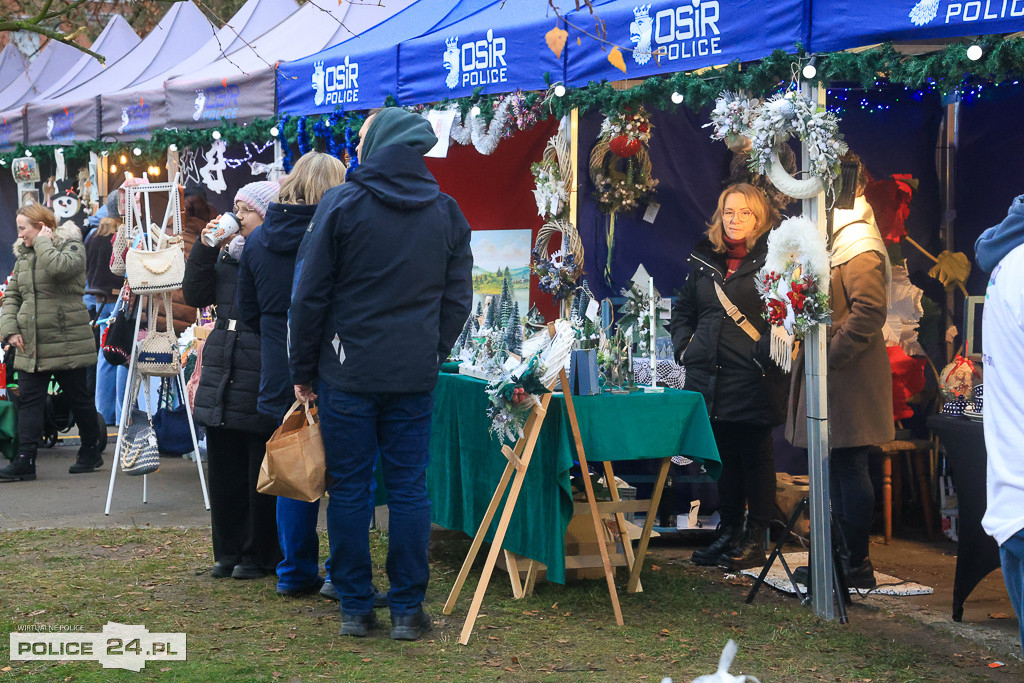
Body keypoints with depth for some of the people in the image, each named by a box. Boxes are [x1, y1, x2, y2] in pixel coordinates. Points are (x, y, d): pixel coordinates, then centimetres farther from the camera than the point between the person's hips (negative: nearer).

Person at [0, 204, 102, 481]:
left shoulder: (71, 247, -6)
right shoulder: (23, 256, 14)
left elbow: (59, 267, -30)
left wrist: (43, 243, -14)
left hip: (67, 341, -6)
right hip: (30, 344, 6)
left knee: (79, 399, 7)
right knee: (29, 400, -1)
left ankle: (91, 453, 22)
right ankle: (25, 460, -2)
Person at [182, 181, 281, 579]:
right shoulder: (226, 251, 14)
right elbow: (195, 296, 11)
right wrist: (204, 248, 2)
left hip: (262, 378, -7)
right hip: (223, 373, 7)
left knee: (262, 475, 2)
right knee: (225, 470, 13)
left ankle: (260, 555, 15)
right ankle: (229, 551, 24)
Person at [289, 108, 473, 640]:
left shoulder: (341, 204, -4)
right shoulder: (446, 213, 7)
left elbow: (310, 296, -3)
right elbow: (458, 299, 9)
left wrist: (303, 371, 5)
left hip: (348, 372, -3)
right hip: (414, 376, 3)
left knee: (350, 489, 4)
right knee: (408, 487, 6)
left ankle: (355, 608, 10)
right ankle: (408, 609, 8)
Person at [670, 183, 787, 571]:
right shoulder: (704, 259, 14)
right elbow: (683, 309, 24)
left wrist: (767, 349, -18)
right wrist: (685, 343, 9)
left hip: (754, 378, -5)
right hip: (710, 376, 6)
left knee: (756, 455, 3)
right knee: (724, 454, 12)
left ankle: (755, 539, 10)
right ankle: (729, 531, 23)